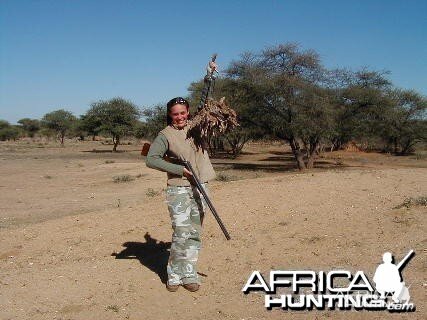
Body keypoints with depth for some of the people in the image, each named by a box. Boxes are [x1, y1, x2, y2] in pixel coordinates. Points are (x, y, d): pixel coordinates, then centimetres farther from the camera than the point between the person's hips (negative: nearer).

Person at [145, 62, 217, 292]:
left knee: (194, 234, 7)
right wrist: (180, 169, -13)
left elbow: (204, 100, 17)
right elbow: (151, 159, -12)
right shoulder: (166, 135, -4)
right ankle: (174, 275, 10)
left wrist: (210, 76, 12)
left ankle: (189, 275, 17)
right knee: (182, 234, -7)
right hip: (179, 190, -4)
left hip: (200, 188, 5)